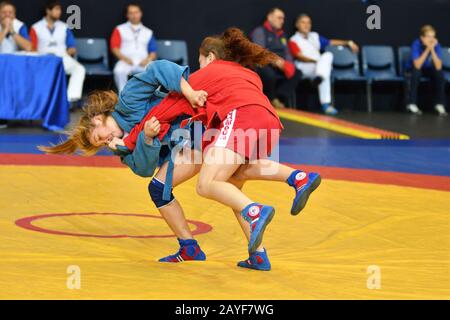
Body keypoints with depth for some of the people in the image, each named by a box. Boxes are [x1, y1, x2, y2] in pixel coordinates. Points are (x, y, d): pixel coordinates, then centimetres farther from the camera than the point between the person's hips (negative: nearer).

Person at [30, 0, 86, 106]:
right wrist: (45, 56, -15)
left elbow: (72, 49, 16)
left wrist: (65, 53, -6)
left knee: (79, 69, -28)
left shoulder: (64, 28, 16)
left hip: (63, 59, 2)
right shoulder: (36, 28, 8)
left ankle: (72, 98, -39)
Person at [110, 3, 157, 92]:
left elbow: (153, 52, 17)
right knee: (119, 71, -37)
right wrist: (124, 58, -11)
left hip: (143, 63, 1)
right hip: (126, 62, -1)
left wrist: (148, 59, -6)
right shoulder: (120, 29, 15)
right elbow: (114, 47, 6)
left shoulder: (148, 32, 22)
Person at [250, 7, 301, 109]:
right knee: (269, 73, -40)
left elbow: (287, 53, 18)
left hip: (279, 67, 7)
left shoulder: (281, 35, 23)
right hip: (263, 65, -7)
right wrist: (275, 61, -27)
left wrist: (289, 64, -6)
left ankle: (280, 99, -22)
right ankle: (271, 100, -15)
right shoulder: (260, 32, -1)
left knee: (296, 73, -17)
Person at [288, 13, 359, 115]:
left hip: (321, 65, 5)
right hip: (304, 68, -5)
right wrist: (316, 61, -17)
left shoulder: (315, 36, 28)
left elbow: (331, 42, 25)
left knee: (327, 55, -28)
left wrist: (348, 43, 14)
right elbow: (299, 56, -7)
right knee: (325, 74, -33)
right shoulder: (293, 41, 7)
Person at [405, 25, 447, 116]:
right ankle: (412, 104, -25)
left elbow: (438, 67, -29)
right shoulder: (416, 44, -27)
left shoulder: (436, 45, -21)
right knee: (416, 72, -33)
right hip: (414, 69, -2)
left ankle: (439, 104, -14)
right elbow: (417, 65, -35)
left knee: (440, 74, -24)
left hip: (429, 70, 2)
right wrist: (427, 49, -39)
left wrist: (432, 50, -38)